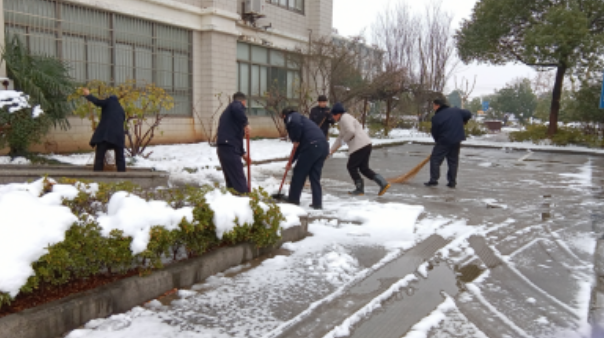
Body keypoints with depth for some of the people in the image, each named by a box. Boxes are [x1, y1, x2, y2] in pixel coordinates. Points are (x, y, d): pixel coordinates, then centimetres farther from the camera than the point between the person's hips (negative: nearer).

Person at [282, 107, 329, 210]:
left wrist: (295, 140, -4)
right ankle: (317, 203, 13)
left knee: (299, 173, 7)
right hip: (323, 146, 8)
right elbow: (300, 146, 38)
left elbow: (296, 124, -18)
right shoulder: (300, 118, 36)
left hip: (312, 146, -8)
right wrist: (291, 161, 41)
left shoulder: (292, 116, 11)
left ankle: (293, 200, 17)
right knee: (315, 176, 15)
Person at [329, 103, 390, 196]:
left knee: (351, 167, 3)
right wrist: (333, 149, 30)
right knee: (364, 168, 13)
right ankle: (383, 183, 4)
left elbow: (351, 132, -22)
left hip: (360, 146, -10)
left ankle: (359, 189, 8)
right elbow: (341, 136, 31)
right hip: (366, 145, 10)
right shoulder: (344, 120, 26)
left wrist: (344, 139, -4)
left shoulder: (345, 118, -7)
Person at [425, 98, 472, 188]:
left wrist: (438, 141, 15)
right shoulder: (456, 111, 5)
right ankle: (452, 182, 13)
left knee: (435, 159, 3)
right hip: (456, 142, 5)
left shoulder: (436, 117, -7)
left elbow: (434, 132, -1)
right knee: (453, 161, 12)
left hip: (443, 142, -5)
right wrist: (462, 122, 25)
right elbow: (468, 114, 9)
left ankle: (433, 180, -2)